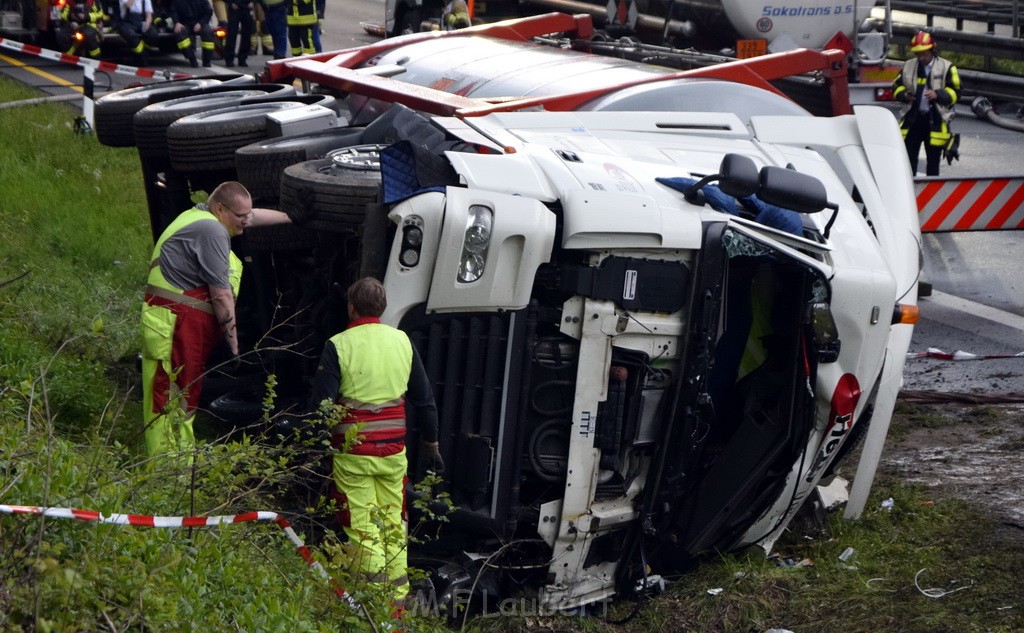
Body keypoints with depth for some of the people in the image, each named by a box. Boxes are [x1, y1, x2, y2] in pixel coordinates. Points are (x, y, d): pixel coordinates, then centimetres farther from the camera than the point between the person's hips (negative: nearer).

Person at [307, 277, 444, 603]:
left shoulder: (338, 346, -8)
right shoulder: (402, 341, 5)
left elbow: (321, 404, -10)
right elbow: (425, 399, 11)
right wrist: (431, 444, 21)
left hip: (353, 455, -4)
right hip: (394, 453, 4)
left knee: (362, 529, -1)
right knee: (393, 526, 14)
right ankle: (398, 598, 18)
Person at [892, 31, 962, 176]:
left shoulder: (946, 67, -2)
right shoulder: (908, 66, 8)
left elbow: (954, 93, -5)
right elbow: (896, 87, 14)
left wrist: (938, 95, -23)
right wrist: (904, 95, -9)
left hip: (935, 121, -2)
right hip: (912, 119, 2)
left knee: (933, 160, 8)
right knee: (908, 157, -1)